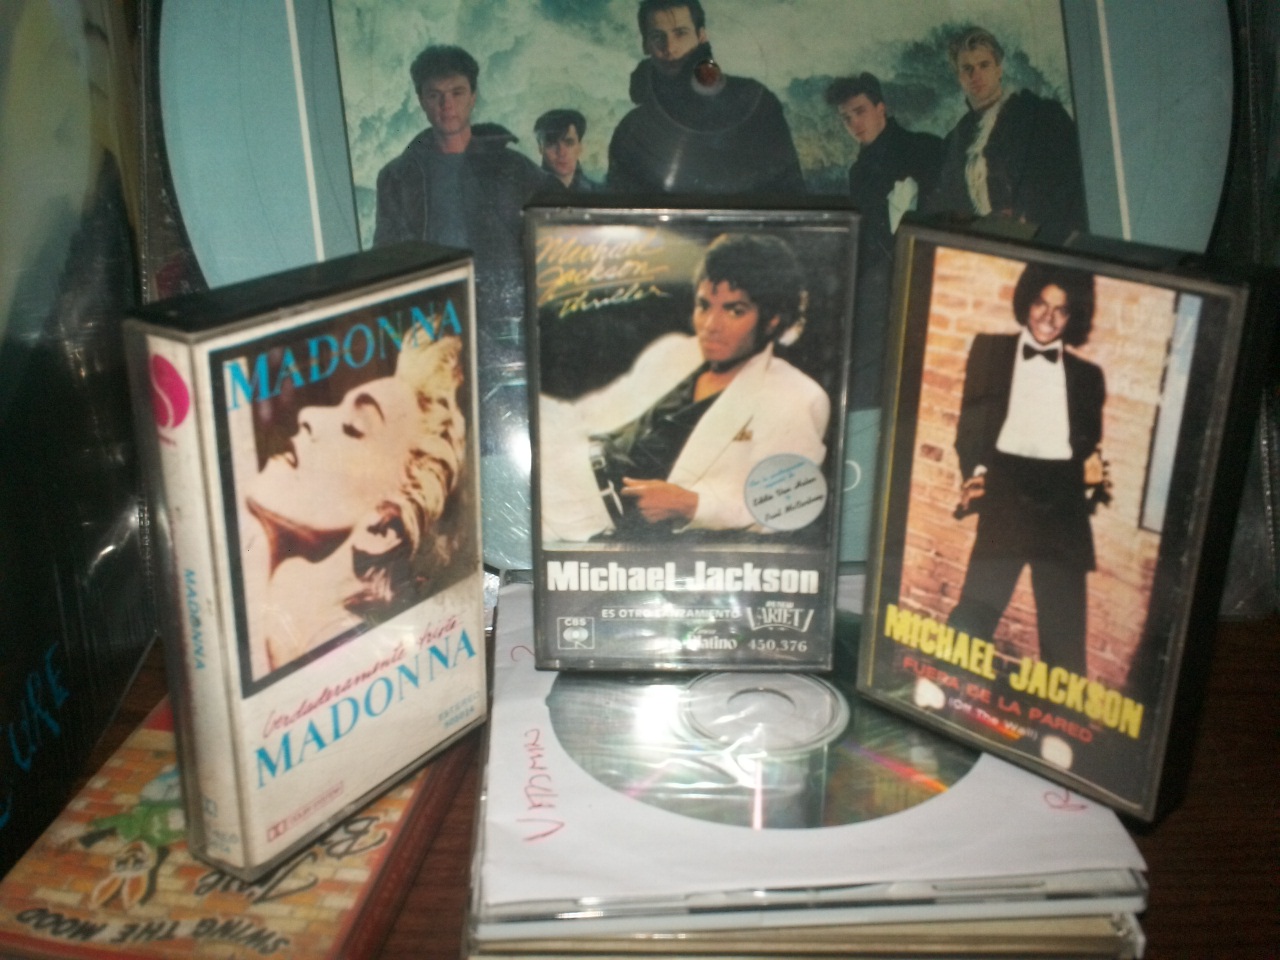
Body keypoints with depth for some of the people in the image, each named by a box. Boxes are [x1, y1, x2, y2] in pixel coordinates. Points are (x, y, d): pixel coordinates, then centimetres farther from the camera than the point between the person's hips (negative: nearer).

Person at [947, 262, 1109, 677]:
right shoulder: (991, 350, 13)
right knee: (974, 614, -11)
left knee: (1065, 627, 1)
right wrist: (974, 471, -10)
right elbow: (971, 422, 7)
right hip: (1004, 495, -2)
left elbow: (1091, 445, 18)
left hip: (1062, 505, 2)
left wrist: (1094, 473, -4)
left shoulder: (1087, 374, 18)